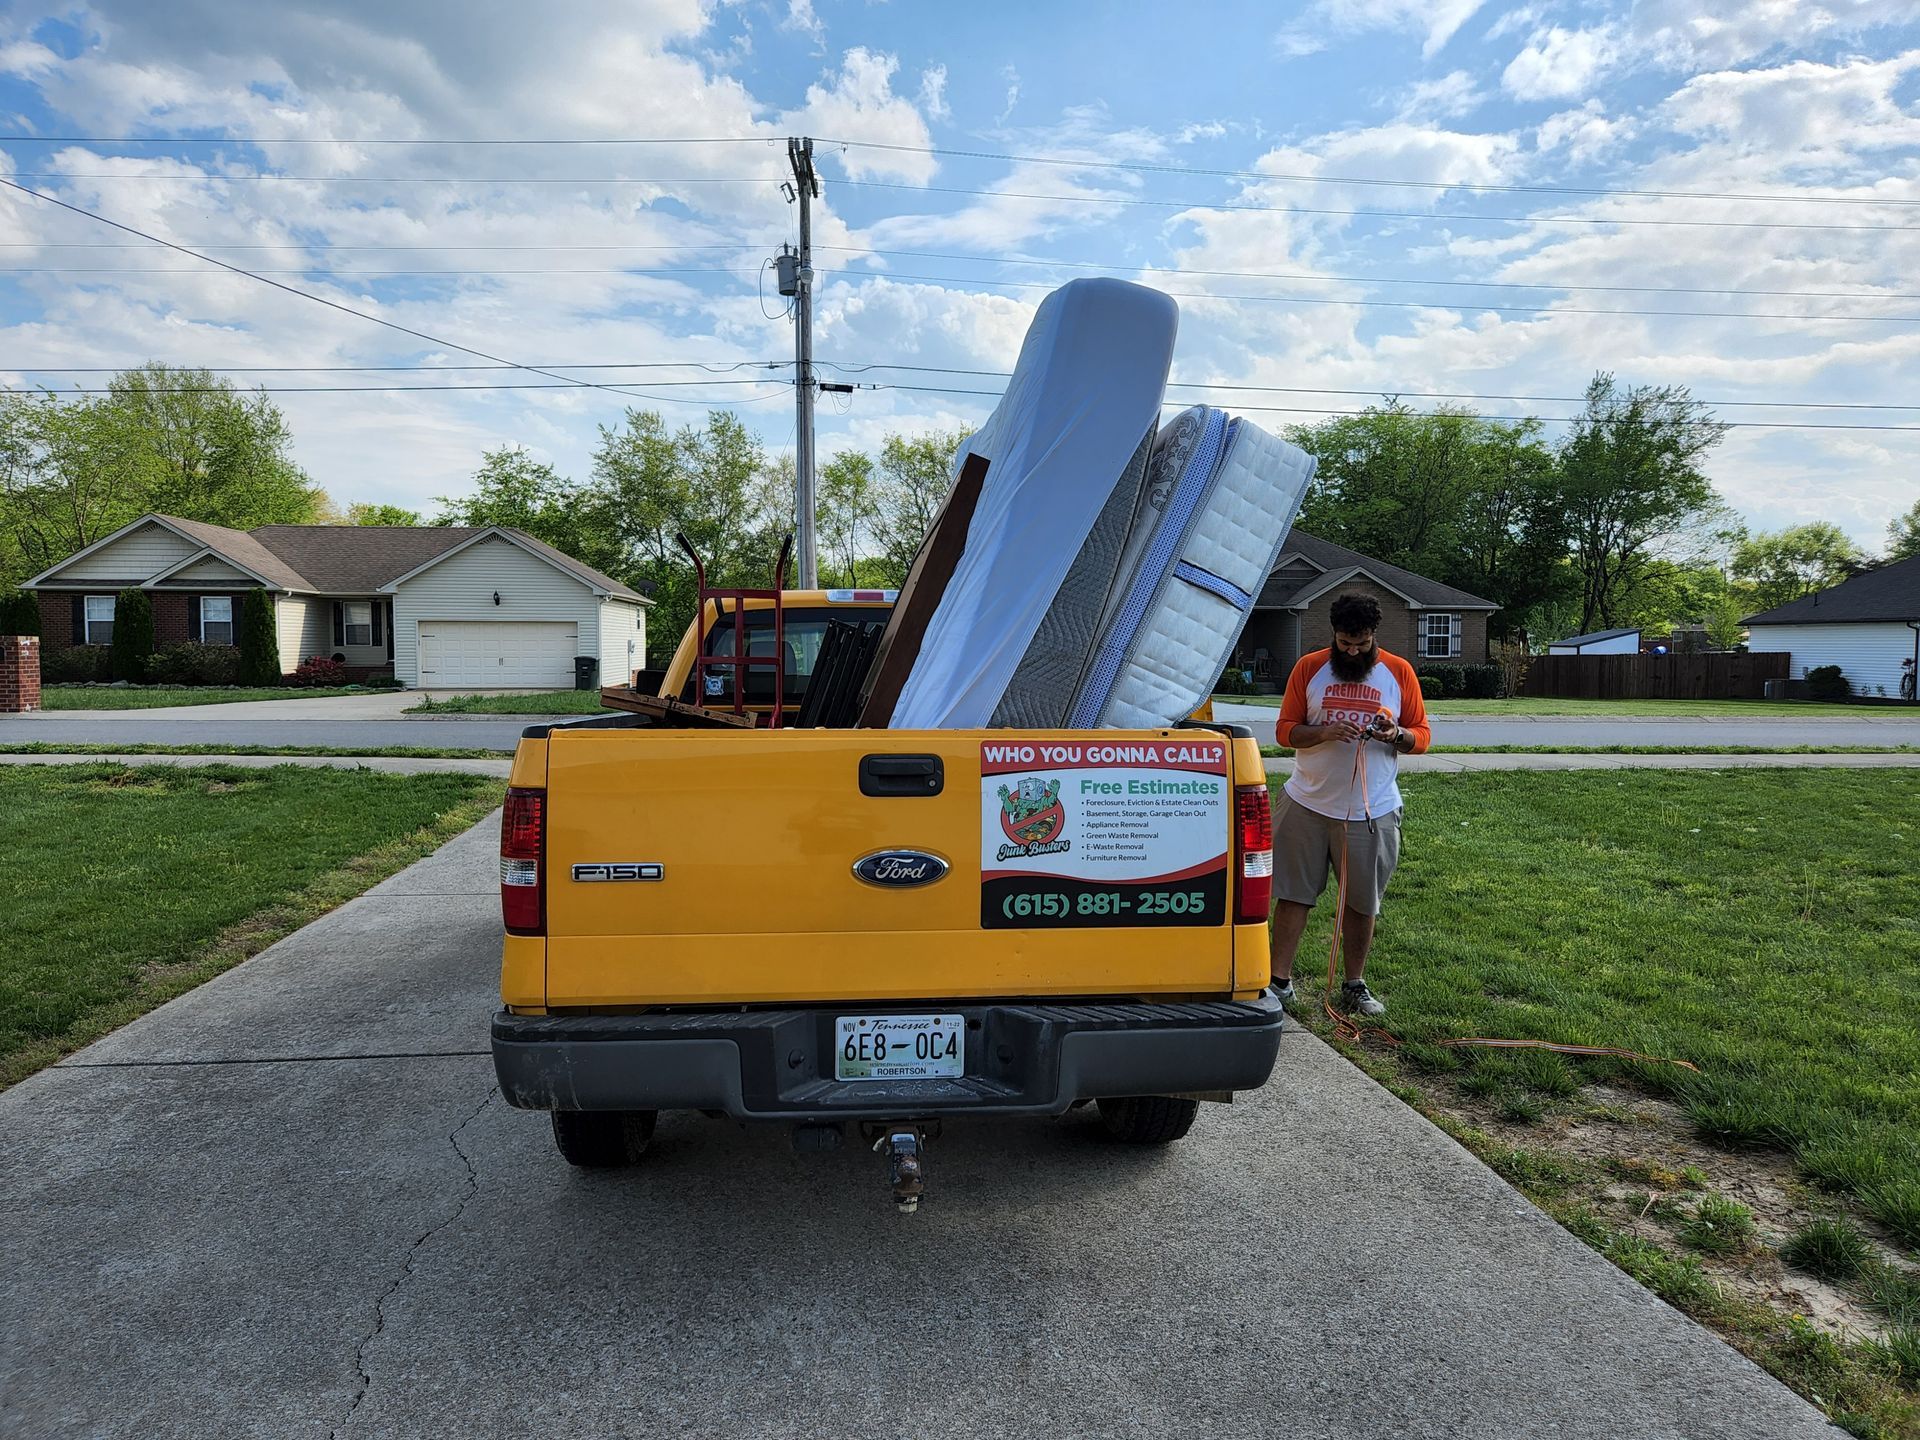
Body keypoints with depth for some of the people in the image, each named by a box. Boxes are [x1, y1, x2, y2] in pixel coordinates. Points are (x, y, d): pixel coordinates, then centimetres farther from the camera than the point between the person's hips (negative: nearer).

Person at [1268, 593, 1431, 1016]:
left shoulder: (1399, 672, 3)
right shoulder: (1309, 668, 1)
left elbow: (1422, 735, 6)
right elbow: (1284, 729, 1)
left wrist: (1397, 735, -17)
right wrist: (1323, 732, -19)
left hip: (1372, 811, 0)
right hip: (1308, 804, 0)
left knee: (1362, 902, 8)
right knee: (1293, 894, 3)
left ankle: (1355, 985, 22)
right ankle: (1280, 980, 12)